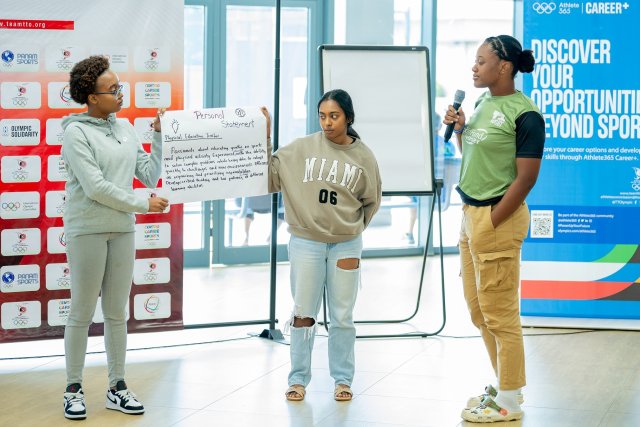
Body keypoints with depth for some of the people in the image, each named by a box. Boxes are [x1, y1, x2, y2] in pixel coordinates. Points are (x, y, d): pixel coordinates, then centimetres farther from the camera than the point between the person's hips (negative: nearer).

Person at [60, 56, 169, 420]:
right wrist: (143, 205, -11)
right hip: (87, 230, -5)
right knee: (83, 314, 2)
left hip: (122, 230, 5)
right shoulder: (77, 133, -9)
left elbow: (150, 175, 11)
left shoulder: (126, 129, 10)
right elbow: (95, 187, -16)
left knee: (118, 313, 9)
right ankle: (74, 389, 13)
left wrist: (161, 136, 4)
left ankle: (117, 387, 18)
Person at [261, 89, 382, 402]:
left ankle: (343, 378, 19)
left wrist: (351, 228, 6)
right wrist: (264, 140, -13)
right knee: (303, 313, 5)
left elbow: (371, 201, 10)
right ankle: (298, 378, 16)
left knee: (342, 315, 8)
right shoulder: (300, 148, -4)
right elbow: (270, 177, -7)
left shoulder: (363, 156, 0)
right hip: (305, 242, -1)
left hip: (346, 245, 1)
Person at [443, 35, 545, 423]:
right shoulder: (484, 103, 10)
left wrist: (490, 223, -15)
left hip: (497, 219, -9)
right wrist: (459, 129, 3)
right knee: (479, 310, 15)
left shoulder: (524, 114, -14)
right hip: (470, 214, 9)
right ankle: (504, 386, 28)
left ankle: (509, 403, 9)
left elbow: (527, 176, -16)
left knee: (500, 314, -2)